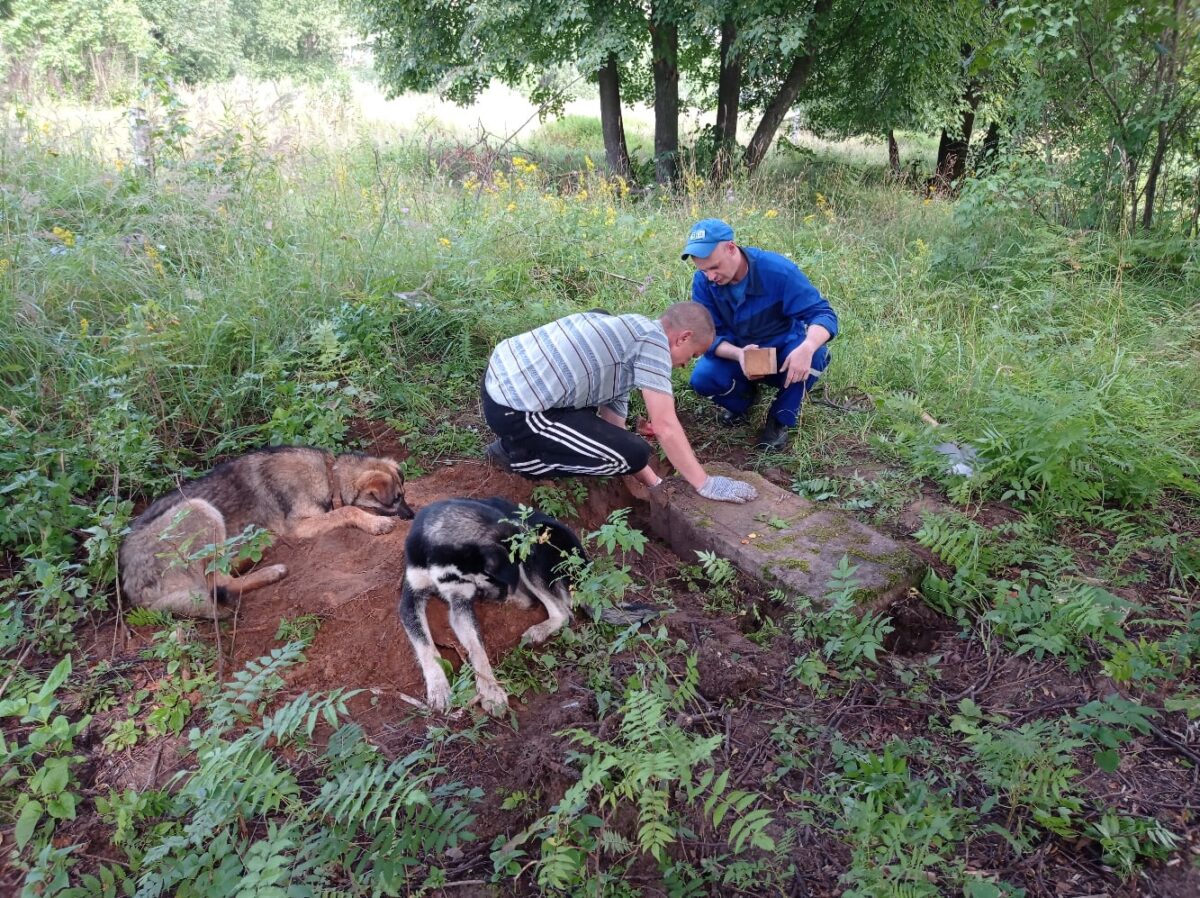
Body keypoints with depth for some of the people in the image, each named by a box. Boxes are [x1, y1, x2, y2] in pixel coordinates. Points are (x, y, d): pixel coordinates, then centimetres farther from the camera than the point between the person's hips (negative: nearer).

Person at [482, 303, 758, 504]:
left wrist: (656, 485, 19)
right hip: (514, 409, -10)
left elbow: (613, 429, 19)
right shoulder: (652, 337, -8)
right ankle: (518, 455, 3)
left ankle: (520, 441, 19)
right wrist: (706, 484, -6)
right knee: (634, 453, -7)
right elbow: (665, 425, -13)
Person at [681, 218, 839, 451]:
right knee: (702, 378, -27)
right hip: (737, 354, 2)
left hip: (784, 353, -2)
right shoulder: (702, 281, -17)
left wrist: (807, 347, -50)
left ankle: (781, 419, -9)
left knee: (814, 353, -35)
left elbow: (823, 313, -27)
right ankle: (743, 398, 10)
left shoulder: (777, 269, -26)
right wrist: (738, 354, -40)